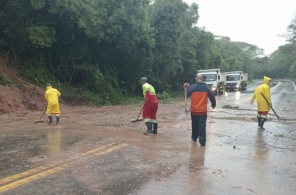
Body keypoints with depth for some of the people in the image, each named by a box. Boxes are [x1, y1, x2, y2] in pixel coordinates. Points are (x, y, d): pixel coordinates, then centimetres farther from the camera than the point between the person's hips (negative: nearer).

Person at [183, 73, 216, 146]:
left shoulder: (192, 87, -7)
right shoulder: (206, 87, -3)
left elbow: (186, 95, -4)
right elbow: (212, 97, 4)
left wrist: (186, 89, 11)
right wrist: (213, 104, 20)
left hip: (194, 110, 1)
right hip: (203, 111, -1)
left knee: (194, 125, 19)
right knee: (202, 126, 0)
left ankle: (194, 138, 33)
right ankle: (202, 141, -3)